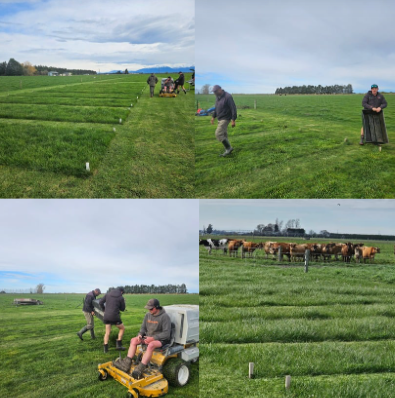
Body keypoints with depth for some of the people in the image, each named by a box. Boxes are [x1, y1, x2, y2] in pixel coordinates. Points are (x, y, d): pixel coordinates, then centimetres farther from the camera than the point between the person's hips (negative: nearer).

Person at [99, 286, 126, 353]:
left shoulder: (108, 294, 7)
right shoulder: (121, 298, -4)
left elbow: (100, 302, 8)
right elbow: (122, 309, 4)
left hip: (106, 316, 4)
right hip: (114, 316, -4)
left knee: (107, 332, 14)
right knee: (122, 328, 16)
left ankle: (106, 348, 7)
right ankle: (119, 344, 10)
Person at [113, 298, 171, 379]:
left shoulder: (165, 317, -16)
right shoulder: (148, 315, 4)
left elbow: (166, 334, -19)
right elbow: (143, 327, 14)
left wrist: (153, 338, -25)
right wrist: (140, 335, -9)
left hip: (161, 339, -7)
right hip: (149, 336, 8)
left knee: (151, 345, -36)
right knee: (133, 340, -9)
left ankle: (139, 369, -37)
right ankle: (127, 364, -14)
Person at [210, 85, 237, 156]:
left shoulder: (228, 97, -17)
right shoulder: (218, 97, 9)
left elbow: (233, 108, -18)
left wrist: (233, 120, -21)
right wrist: (213, 117, 16)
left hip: (225, 119, -9)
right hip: (220, 119, 9)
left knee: (218, 134, -14)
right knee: (223, 135, 11)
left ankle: (229, 148, -4)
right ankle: (227, 150, 18)